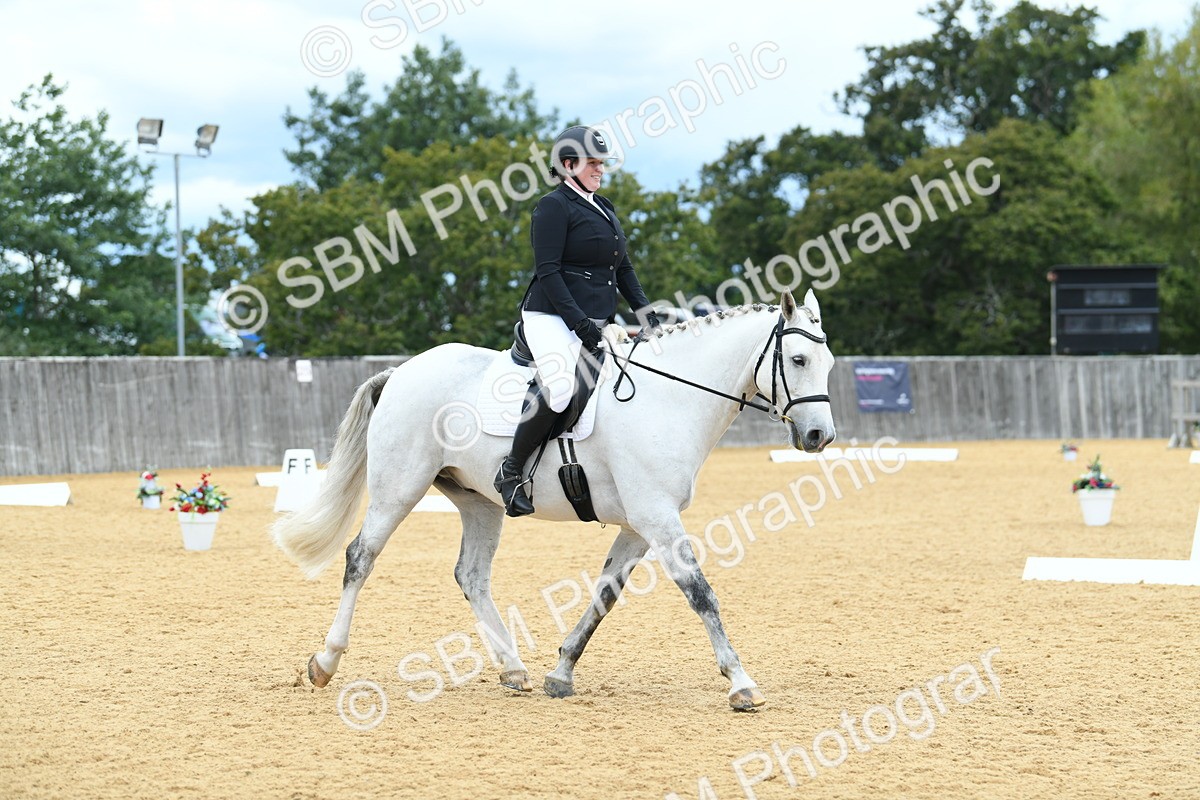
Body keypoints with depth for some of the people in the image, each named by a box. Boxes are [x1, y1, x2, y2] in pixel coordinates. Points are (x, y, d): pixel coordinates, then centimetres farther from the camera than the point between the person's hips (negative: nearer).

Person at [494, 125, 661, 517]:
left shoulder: (605, 209, 21)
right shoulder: (554, 206, -5)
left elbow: (623, 269, 24)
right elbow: (547, 272, -13)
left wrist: (646, 313, 9)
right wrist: (580, 323, -21)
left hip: (596, 322, 10)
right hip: (553, 318, -9)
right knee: (560, 388, -30)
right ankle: (512, 471, -17)